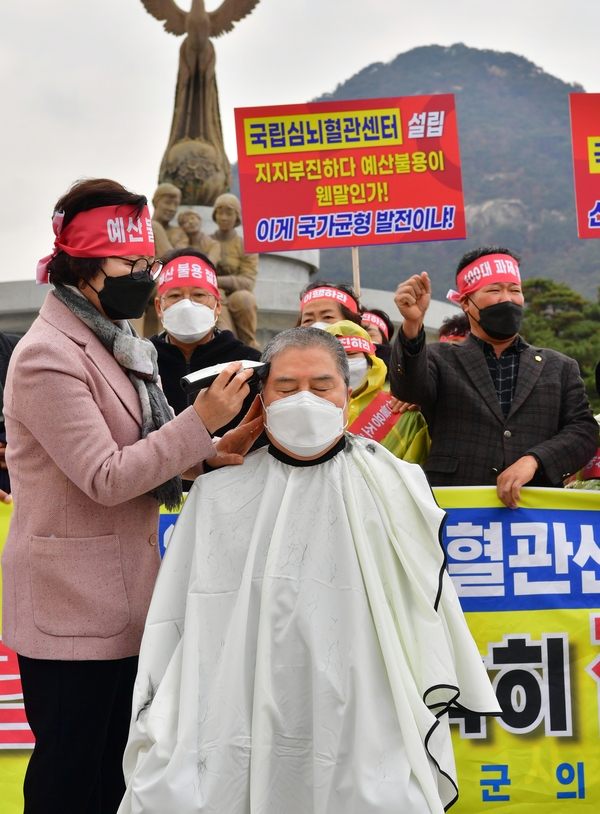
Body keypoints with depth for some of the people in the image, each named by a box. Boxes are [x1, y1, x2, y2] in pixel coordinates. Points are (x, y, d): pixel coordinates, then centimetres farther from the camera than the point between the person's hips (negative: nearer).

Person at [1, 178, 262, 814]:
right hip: (71, 603, -9)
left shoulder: (110, 344, 12)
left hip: (121, 594, 9)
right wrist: (202, 420, -22)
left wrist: (212, 452, -1)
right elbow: (105, 478, -21)